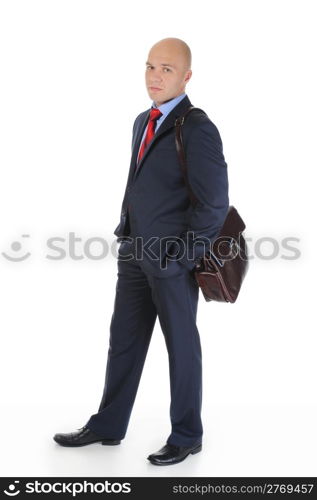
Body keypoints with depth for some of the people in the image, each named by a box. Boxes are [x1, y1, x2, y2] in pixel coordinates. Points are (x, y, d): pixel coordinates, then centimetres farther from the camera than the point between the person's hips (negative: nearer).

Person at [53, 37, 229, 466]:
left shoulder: (197, 129, -14)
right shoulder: (143, 122, 11)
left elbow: (214, 204, -16)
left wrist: (182, 258, -14)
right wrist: (126, 231, 12)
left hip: (173, 259, -8)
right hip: (135, 252, 8)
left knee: (181, 346, 6)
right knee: (124, 339, 16)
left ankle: (187, 437, 22)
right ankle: (107, 426, 30)